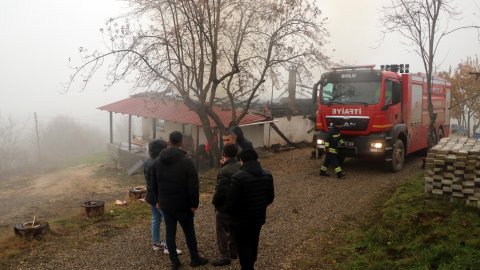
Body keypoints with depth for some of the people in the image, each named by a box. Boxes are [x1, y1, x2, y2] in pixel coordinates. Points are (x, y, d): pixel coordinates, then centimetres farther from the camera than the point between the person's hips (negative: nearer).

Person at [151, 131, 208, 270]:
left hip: (165, 204, 4)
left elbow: (154, 185, 10)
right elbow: (193, 186, -17)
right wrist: (194, 204, -7)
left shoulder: (157, 161, 1)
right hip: (183, 205, -4)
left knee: (170, 232, 12)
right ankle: (195, 259, 24)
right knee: (189, 232, 11)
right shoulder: (186, 161, -16)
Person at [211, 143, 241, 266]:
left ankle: (225, 256, 7)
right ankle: (234, 252, 32)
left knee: (222, 231, 4)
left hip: (225, 206, -8)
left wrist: (214, 202, -8)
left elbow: (220, 191, -23)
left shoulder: (224, 171, -25)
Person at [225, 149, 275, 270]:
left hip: (242, 220, -7)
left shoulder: (239, 176, -24)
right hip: (259, 217, 7)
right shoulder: (267, 175, -1)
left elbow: (231, 200, -21)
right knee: (253, 244, 25)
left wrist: (228, 210, -1)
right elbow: (270, 197, 7)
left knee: (244, 247, 7)